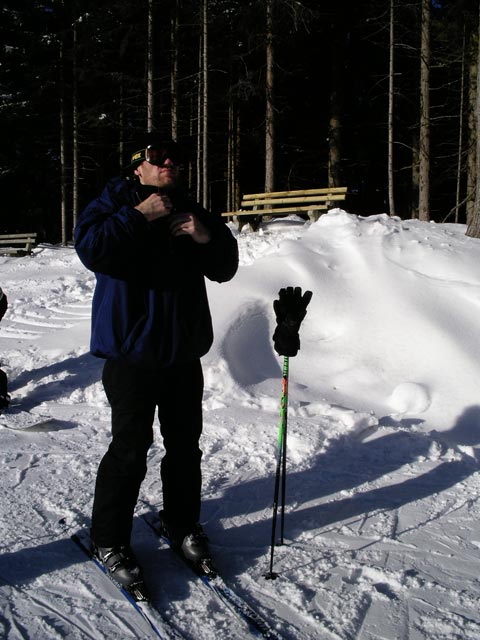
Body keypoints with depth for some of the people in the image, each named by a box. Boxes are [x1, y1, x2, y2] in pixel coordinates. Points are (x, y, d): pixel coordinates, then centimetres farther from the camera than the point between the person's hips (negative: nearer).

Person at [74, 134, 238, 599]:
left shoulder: (191, 212, 13)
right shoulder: (115, 202, -1)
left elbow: (224, 269, 9)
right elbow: (90, 248, -21)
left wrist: (208, 237, -9)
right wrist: (138, 217, -21)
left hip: (184, 351, 5)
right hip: (131, 353, -5)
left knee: (185, 443, 13)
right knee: (130, 448, -3)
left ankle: (182, 521, 32)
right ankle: (109, 541, 12)